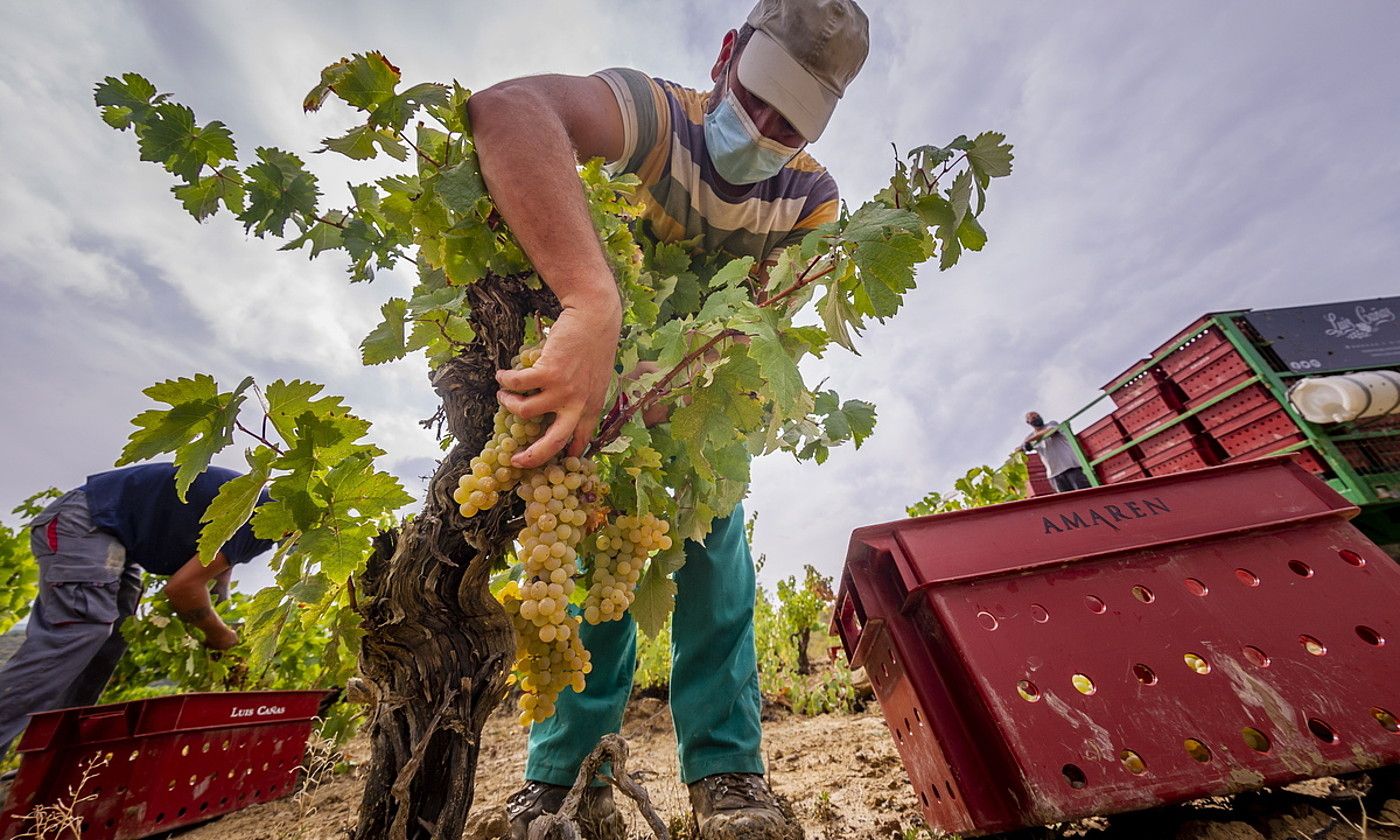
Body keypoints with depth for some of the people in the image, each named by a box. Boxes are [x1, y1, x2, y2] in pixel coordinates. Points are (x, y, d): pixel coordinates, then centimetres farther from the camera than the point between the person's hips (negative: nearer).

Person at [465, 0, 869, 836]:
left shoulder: (811, 196, -14)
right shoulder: (658, 113, -25)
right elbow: (508, 107, -48)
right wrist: (594, 305, -66)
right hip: (602, 365, -2)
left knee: (713, 552, -9)